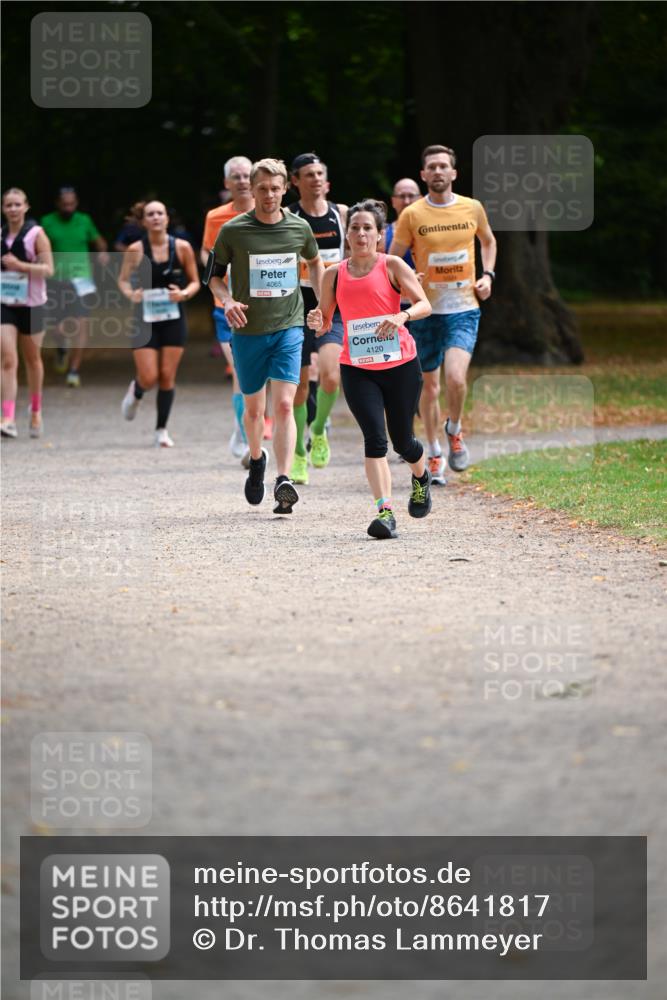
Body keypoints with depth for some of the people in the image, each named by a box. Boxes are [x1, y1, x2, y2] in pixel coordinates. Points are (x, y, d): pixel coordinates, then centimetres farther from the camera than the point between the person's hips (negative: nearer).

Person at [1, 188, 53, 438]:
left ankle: (36, 411, 35)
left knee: (32, 359, 14)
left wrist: (21, 265, -23)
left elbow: (48, 269, -12)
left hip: (31, 304, -2)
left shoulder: (36, 234, -7)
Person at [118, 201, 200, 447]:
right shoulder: (136, 250, -4)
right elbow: (123, 280, 5)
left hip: (174, 318, 1)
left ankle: (161, 430, 12)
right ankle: (135, 393, 32)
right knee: (149, 377, -6)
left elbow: (195, 281, 6)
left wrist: (185, 294, -15)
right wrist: (131, 294, -16)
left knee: (167, 376, 0)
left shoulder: (182, 247, -1)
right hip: (146, 318, -1)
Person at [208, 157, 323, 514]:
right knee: (253, 407, 12)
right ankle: (256, 459, 42)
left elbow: (314, 262, 22)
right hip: (248, 329, 0)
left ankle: (284, 481, -21)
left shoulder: (299, 228, 1)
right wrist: (228, 301, -14)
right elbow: (214, 275, 5)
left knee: (284, 405, -14)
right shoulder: (233, 230, -5)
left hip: (288, 327, 0)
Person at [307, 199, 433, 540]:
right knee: (375, 438, -15)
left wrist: (402, 316, -28)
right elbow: (324, 321, 11)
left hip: (401, 365, -1)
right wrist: (317, 322, -12)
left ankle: (421, 477, 44)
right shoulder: (334, 275, 5)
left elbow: (424, 304, -8)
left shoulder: (393, 266, -2)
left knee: (402, 440, 10)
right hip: (356, 369, 1)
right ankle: (385, 511, -19)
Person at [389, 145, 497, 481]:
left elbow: (488, 241, 23)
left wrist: (487, 275, 7)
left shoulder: (472, 209, 2)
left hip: (464, 308, 0)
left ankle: (454, 430, 9)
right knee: (430, 384, 7)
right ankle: (434, 453, 25)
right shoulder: (412, 215, -4)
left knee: (455, 377, -20)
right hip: (426, 310, 0)